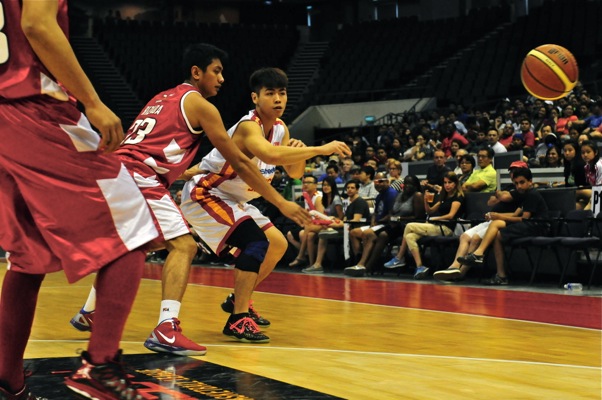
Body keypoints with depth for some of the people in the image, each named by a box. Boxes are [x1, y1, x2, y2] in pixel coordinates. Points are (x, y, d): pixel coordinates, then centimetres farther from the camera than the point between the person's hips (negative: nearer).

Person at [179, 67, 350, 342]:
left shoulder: (280, 129, 0)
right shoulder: (248, 126, -28)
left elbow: (294, 172, 7)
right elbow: (271, 154, -50)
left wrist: (299, 153, -16)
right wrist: (321, 149, -46)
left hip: (232, 199, 10)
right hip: (204, 194, -10)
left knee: (278, 244, 14)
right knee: (257, 242, -25)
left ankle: (239, 300, 27)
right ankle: (238, 319, -21)